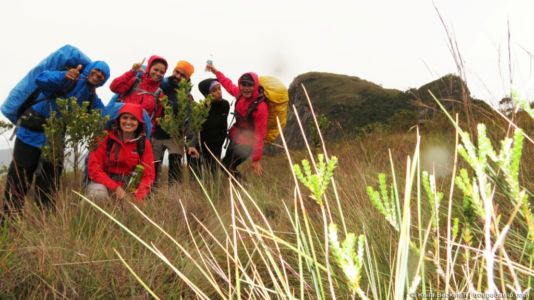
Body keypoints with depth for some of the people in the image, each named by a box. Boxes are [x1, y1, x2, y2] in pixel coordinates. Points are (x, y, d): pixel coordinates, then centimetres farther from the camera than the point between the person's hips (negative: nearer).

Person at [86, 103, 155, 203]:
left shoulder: (144, 143, -2)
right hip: (105, 184, -1)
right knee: (98, 193, -34)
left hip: (129, 188, 1)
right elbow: (94, 167, -10)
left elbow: (148, 175, -4)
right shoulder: (106, 138, -5)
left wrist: (138, 197, -22)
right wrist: (115, 187, -21)